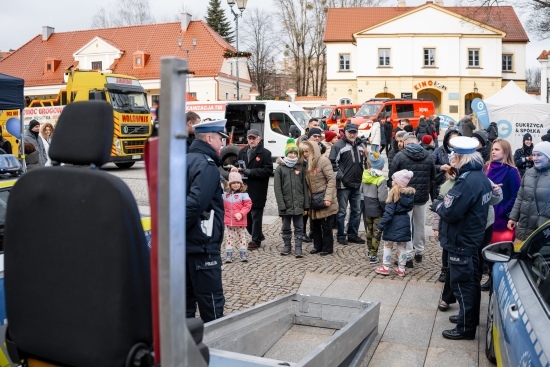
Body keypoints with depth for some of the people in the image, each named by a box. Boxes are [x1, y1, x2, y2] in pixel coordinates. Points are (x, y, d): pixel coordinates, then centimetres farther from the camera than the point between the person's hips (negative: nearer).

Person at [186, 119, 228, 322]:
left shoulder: (186, 160, 15)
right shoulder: (207, 165, -14)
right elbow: (195, 203, -27)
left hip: (184, 244, 9)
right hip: (202, 245, -9)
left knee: (186, 298, 16)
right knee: (211, 300, 0)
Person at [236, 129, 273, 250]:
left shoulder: (265, 153, -4)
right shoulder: (242, 152, 12)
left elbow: (268, 170, -13)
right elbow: (237, 167, 20)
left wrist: (249, 172, -18)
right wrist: (239, 170, -5)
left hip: (258, 191, -5)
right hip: (243, 189, 6)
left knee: (256, 216, 1)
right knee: (246, 215, 12)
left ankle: (256, 240, 15)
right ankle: (258, 235, 32)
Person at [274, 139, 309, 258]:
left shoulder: (300, 168, 5)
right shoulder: (280, 168, -1)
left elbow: (304, 186, 6)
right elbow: (277, 188, -4)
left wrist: (306, 204, 1)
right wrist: (281, 204, -11)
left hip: (298, 203, 1)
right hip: (286, 203, -1)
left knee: (299, 227, 4)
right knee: (286, 227, 11)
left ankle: (298, 248, 10)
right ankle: (287, 246, 25)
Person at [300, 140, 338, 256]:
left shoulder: (323, 160, -11)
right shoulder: (307, 164, 12)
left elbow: (331, 179, -15)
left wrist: (328, 198, -21)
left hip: (325, 200, -7)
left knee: (326, 225, 1)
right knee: (314, 224, 12)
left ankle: (327, 248, 13)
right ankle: (318, 246, 25)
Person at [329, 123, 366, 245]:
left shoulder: (359, 146, 15)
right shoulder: (338, 146, -8)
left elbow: (363, 162, 26)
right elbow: (333, 163, -13)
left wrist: (362, 175, 16)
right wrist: (340, 177, -15)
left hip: (357, 185, 7)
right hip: (343, 185, -7)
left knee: (356, 211, 12)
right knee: (342, 211, 0)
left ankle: (353, 235, 23)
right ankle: (340, 236, 10)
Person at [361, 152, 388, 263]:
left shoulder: (365, 175, -4)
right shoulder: (381, 179, -21)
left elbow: (361, 190, 7)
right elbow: (382, 199, -21)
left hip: (367, 209, 6)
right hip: (377, 210, -6)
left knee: (369, 231, 20)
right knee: (376, 233, 6)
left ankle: (370, 251, 37)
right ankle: (373, 255, 10)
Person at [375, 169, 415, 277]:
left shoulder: (395, 192, -17)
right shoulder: (411, 193, 2)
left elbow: (389, 211, -19)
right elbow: (410, 207, 10)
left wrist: (381, 225, -17)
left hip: (394, 222, -5)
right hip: (405, 222, 6)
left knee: (388, 245, 8)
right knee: (402, 246, 13)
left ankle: (385, 267, 12)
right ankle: (401, 269, 18)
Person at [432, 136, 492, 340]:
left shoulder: (467, 180, -27)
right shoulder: (481, 177, 5)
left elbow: (450, 212, -28)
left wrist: (437, 205, -9)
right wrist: (443, 204, 2)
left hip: (461, 242, -10)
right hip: (473, 238, 10)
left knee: (462, 284, 2)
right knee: (471, 281, 22)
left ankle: (465, 328, 14)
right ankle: (470, 317, 38)